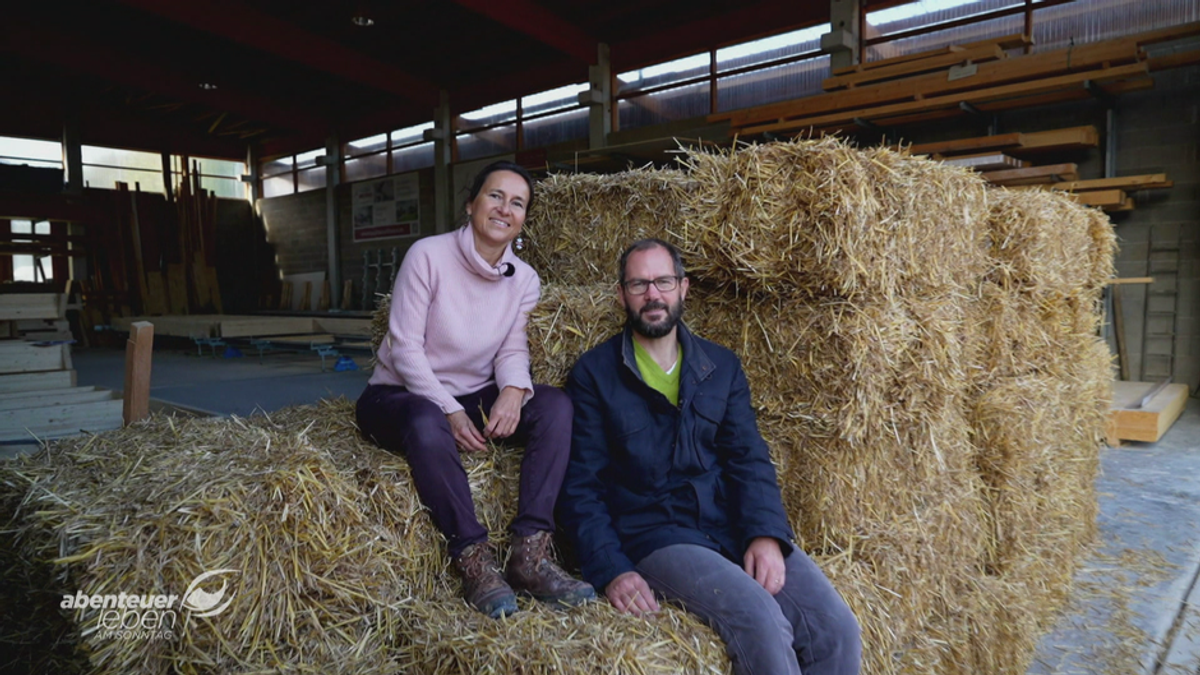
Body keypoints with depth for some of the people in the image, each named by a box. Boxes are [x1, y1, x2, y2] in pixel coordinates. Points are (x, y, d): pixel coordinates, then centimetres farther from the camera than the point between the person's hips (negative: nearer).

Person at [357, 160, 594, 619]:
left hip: (473, 397, 5)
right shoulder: (428, 255, -14)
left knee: (555, 405, -20)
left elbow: (513, 349, 0)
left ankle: (530, 553, -26)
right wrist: (449, 411, -24)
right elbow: (405, 348, -16)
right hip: (400, 396, -4)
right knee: (426, 422, -40)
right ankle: (474, 560, -28)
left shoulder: (525, 279, 1)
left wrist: (513, 389, -24)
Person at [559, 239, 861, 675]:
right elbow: (581, 485, -1)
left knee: (838, 629, -15)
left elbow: (749, 458, 6)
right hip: (654, 534, -4)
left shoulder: (723, 366, 14)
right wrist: (611, 569, -14)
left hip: (735, 525, 4)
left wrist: (766, 533, -12)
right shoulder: (594, 373, 2)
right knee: (761, 620, -27)